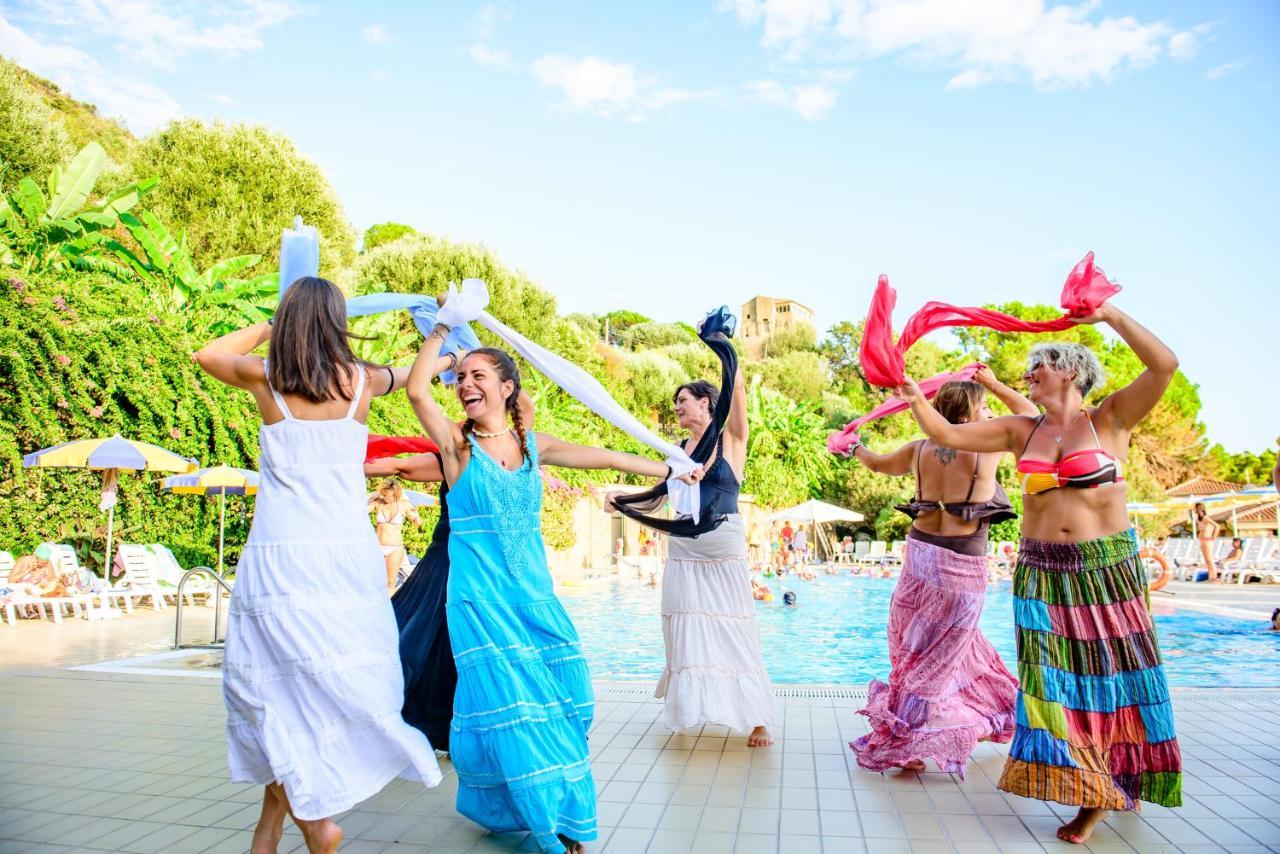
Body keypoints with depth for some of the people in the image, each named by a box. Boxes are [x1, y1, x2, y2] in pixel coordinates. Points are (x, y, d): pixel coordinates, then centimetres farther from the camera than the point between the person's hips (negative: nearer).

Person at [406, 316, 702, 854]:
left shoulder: (532, 445, 8)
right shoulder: (457, 443, -2)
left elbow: (603, 457, 13)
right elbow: (417, 389, -16)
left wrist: (669, 471, 17)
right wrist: (442, 326, -7)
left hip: (533, 592, 4)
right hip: (481, 596, -4)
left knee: (558, 699, 3)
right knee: (508, 706, -3)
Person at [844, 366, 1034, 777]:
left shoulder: (919, 449, 4)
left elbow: (878, 463, 22)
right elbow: (1032, 414, 9)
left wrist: (856, 449, 41)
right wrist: (995, 384, 17)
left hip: (921, 552, 5)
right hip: (964, 565, -5)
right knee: (939, 655, 3)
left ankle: (971, 722, 35)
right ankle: (899, 743, 6)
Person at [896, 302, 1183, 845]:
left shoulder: (1109, 420, -3)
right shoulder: (1021, 431, 7)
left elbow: (1164, 365, -15)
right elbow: (947, 435, 5)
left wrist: (1110, 315, -14)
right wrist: (916, 400, -6)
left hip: (1107, 568, -3)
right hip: (1042, 571, 3)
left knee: (1113, 672, 8)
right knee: (1054, 678, 1)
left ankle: (1124, 778, 32)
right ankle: (1091, 795, 16)